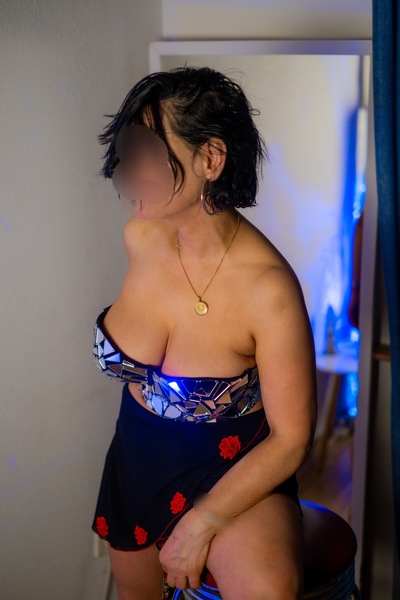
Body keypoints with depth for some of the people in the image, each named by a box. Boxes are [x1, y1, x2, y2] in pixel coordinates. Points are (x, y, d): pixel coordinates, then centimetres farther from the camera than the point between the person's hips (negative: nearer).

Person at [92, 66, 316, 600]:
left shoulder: (268, 287, -30)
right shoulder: (138, 237, -14)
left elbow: (291, 438, -21)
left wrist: (201, 524, -20)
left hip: (236, 470, -5)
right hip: (136, 456, 5)